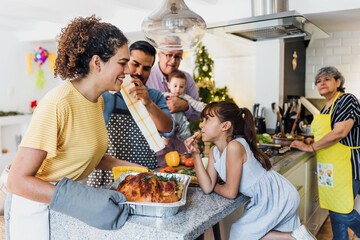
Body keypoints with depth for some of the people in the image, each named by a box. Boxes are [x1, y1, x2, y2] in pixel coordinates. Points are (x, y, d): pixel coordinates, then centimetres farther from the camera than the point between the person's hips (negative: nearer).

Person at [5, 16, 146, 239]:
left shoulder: (98, 101, -1)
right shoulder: (58, 104, -27)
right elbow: (18, 181, -27)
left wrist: (126, 166, 0)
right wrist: (81, 200, -36)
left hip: (67, 204, 7)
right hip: (36, 208, -7)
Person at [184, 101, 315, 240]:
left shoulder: (234, 146, -28)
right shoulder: (214, 151, -1)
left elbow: (230, 192, -23)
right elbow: (207, 188, -10)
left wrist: (215, 187, -1)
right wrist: (196, 154, -14)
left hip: (279, 198, -9)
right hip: (266, 200, 9)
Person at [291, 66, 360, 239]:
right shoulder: (326, 106, 15)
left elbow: (339, 133, -21)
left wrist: (310, 147, -16)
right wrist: (314, 140, 7)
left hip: (343, 166, -8)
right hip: (328, 167, 8)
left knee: (343, 211, -2)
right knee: (334, 211, 15)